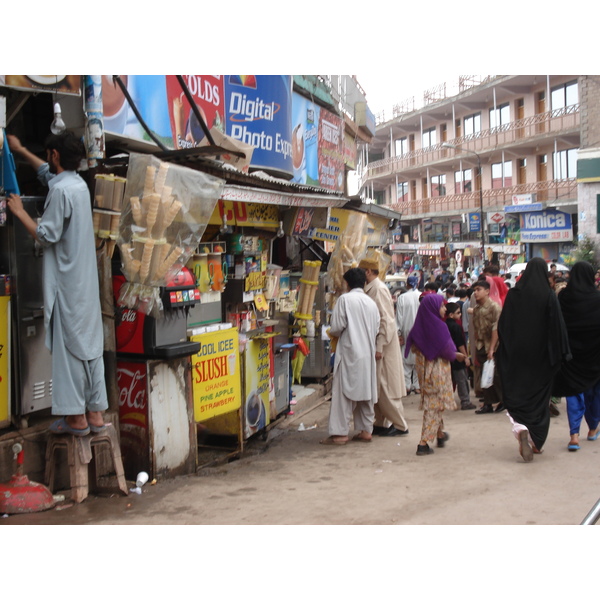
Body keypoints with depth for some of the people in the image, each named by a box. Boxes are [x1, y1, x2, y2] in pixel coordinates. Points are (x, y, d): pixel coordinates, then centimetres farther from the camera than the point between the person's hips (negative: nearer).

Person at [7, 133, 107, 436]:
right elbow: (48, 172, 32)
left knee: (69, 345, -3)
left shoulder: (61, 191, -15)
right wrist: (21, 150, 44)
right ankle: (95, 412, 13)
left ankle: (76, 417, 0)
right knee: (90, 343, 8)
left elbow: (47, 236, -15)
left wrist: (20, 212, -2)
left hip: (66, 281, -8)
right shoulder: (78, 184, 12)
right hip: (86, 280, 8)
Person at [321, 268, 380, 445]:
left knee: (343, 393, -4)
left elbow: (336, 327, -11)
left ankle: (340, 433, -5)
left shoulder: (345, 299, -8)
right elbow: (376, 330, 12)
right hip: (368, 353, 6)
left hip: (350, 352, -6)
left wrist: (335, 334, 10)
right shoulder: (371, 303, 9)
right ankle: (366, 430, 17)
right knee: (366, 392, 12)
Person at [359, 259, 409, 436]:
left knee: (385, 387, -4)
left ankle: (400, 425, 5)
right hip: (374, 344, 9)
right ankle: (380, 423, 20)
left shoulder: (379, 289, -14)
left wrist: (379, 347, -22)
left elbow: (387, 320, -20)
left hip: (383, 344, -9)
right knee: (375, 387, 12)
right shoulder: (371, 289, 13)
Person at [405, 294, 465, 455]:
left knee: (430, 402, 20)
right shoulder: (439, 326, -19)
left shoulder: (419, 326, 0)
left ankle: (440, 434, 38)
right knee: (435, 405, 0)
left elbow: (413, 347, 7)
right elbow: (447, 350, -17)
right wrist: (455, 355, 2)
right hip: (438, 369, -7)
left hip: (423, 368, 7)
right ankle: (424, 443, -4)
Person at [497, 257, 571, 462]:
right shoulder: (549, 296, -8)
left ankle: (520, 429, -20)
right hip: (541, 355, 0)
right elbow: (558, 326, -9)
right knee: (539, 397, 12)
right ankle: (536, 441, 18)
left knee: (515, 395, 5)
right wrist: (562, 353, -3)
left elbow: (502, 325, 0)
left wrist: (504, 353, 7)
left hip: (516, 355, 1)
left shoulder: (513, 294, -3)